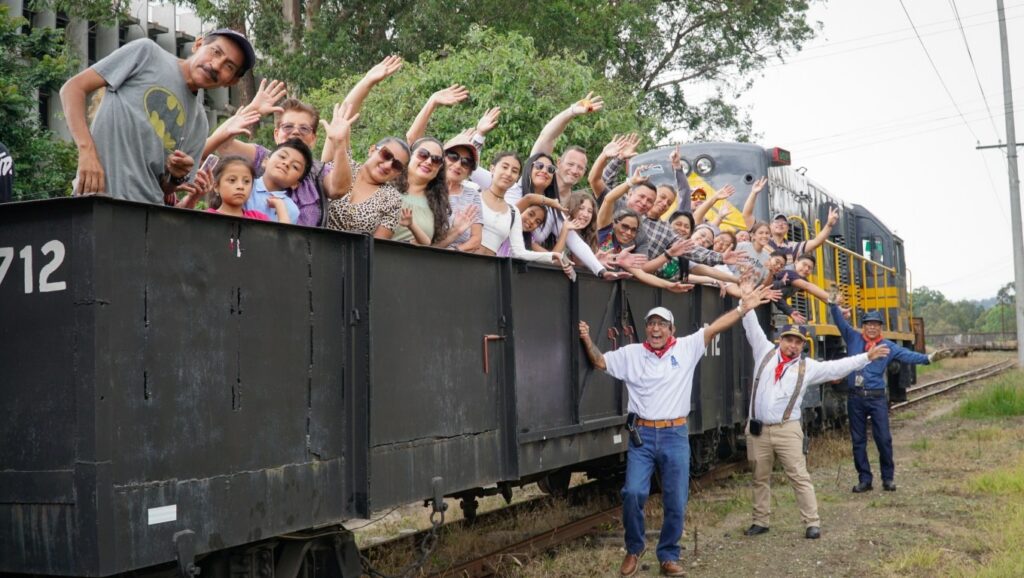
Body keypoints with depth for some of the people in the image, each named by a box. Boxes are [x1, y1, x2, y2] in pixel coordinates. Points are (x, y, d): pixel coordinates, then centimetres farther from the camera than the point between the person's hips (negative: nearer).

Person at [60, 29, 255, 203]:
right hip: (100, 198, -5)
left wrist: (176, 176, -4)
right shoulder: (147, 53, 4)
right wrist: (87, 152, -14)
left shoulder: (200, 124, 15)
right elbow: (73, 88, 0)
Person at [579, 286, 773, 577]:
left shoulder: (686, 348, 3)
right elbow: (599, 361, 11)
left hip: (675, 435, 0)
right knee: (633, 493, -14)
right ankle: (633, 550, 10)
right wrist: (587, 340, -7)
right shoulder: (631, 353, 7)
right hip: (642, 435, 0)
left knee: (676, 502, 4)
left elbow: (715, 327, -1)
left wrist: (743, 307, -7)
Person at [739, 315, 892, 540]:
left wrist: (867, 357, 2)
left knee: (799, 477, -3)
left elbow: (838, 367, 5)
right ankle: (760, 521, 22)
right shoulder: (765, 351, 6)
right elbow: (752, 326, 7)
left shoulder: (808, 367, 5)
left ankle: (812, 523, 3)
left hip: (787, 429, -1)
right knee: (760, 478, 11)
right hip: (757, 429, 1)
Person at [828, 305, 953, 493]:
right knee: (858, 440, 6)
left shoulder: (888, 347, 3)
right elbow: (839, 320, 1)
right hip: (855, 397, 1)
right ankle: (864, 479, 16)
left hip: (877, 398, -1)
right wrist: (833, 303, -14)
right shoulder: (853, 338, 5)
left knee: (884, 439, -3)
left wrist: (929, 358, -21)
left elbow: (908, 355, -7)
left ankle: (888, 478, 13)